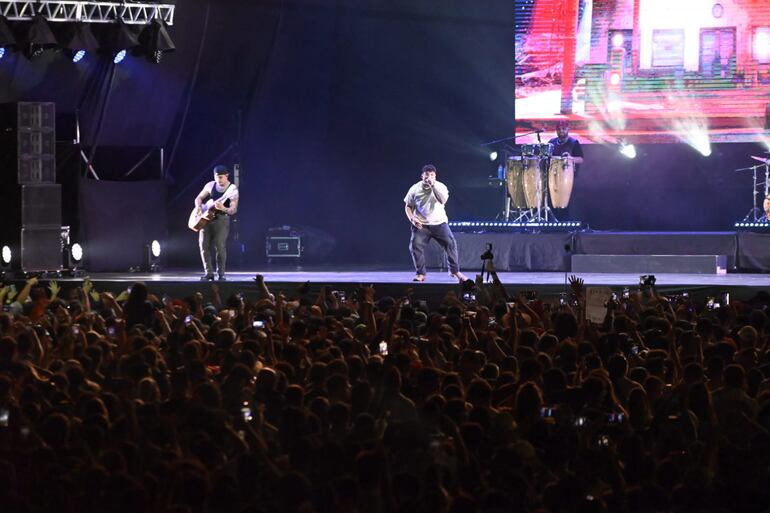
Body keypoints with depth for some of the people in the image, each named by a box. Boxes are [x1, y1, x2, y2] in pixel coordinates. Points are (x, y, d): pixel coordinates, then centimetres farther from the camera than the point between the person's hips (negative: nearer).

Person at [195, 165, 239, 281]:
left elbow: (233, 210, -15)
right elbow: (199, 198, 19)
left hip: (221, 219, -4)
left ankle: (221, 274, -2)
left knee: (220, 247, -13)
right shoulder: (210, 185, 6)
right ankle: (209, 273, 7)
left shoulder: (232, 189, -8)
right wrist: (198, 207, -3)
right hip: (206, 218, 4)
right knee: (203, 246, -1)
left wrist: (223, 208, -35)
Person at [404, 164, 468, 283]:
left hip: (439, 223, 0)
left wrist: (433, 186, -30)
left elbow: (442, 200, -26)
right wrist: (412, 218, -13)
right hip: (421, 224, 0)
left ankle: (455, 271, 4)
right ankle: (420, 274, 0)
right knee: (415, 246, -14)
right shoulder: (415, 189, -3)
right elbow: (408, 206, 5)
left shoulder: (440, 187, -6)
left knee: (450, 243, -10)